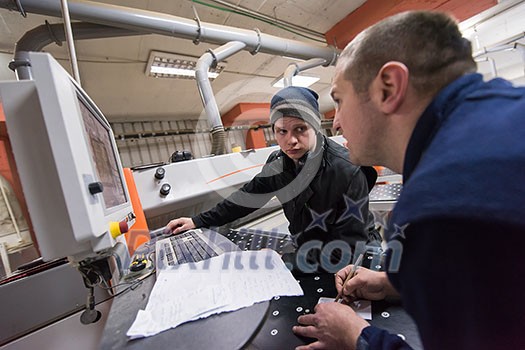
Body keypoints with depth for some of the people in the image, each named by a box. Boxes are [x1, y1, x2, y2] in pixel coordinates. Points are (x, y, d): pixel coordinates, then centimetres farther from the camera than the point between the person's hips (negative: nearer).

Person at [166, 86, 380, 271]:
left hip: (351, 264, -4)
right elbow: (248, 196, 2)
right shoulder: (279, 162, -9)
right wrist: (199, 221, 2)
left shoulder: (347, 171, -25)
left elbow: (349, 244, -21)